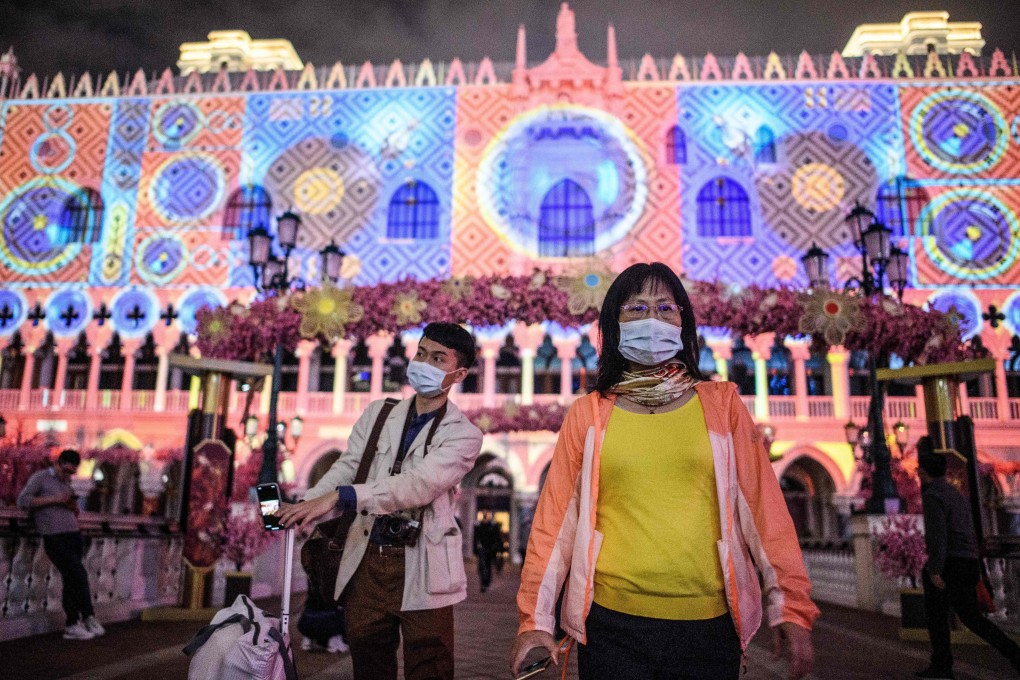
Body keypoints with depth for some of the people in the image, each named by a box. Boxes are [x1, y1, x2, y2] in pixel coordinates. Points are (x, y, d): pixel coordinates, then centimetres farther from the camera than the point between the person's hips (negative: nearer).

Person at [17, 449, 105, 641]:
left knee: (71, 581, 5)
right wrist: (53, 499, -14)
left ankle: (72, 626, 9)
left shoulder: (66, 483, 21)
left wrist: (74, 507, 4)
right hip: (55, 538, -6)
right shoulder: (40, 478, 1)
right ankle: (89, 617, 3)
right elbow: (22, 501, -10)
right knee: (79, 575, -11)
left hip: (74, 535, 6)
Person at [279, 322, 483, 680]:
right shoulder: (378, 414, 12)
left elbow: (419, 484, -19)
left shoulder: (463, 434, -4)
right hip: (366, 561, 4)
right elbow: (346, 467, 5)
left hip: (421, 569, -4)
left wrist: (338, 497, -27)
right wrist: (304, 506, -14)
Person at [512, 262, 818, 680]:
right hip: (613, 624, -1)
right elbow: (555, 518, 1)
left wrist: (791, 606, -2)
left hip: (709, 625, 1)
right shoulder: (588, 415, 2)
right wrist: (535, 619, -3)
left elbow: (763, 506, 3)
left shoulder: (722, 405, 4)